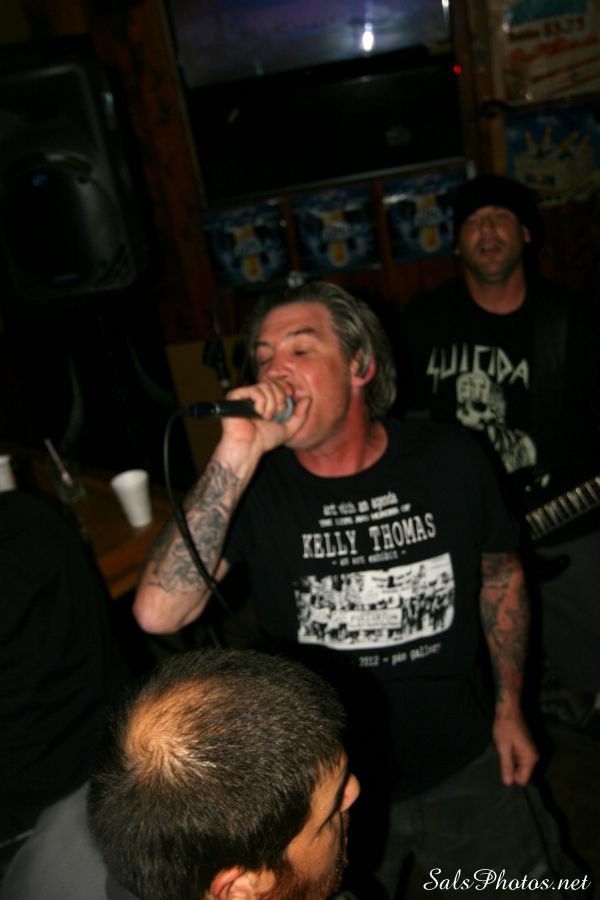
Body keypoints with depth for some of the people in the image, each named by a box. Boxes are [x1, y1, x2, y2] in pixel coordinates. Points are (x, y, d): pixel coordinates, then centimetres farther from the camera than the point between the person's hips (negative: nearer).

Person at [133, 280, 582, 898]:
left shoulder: (450, 460, -13)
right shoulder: (253, 486, -18)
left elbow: (499, 571, 4)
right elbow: (159, 614, -32)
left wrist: (509, 707, 6)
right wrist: (236, 457, -37)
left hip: (465, 766, 2)